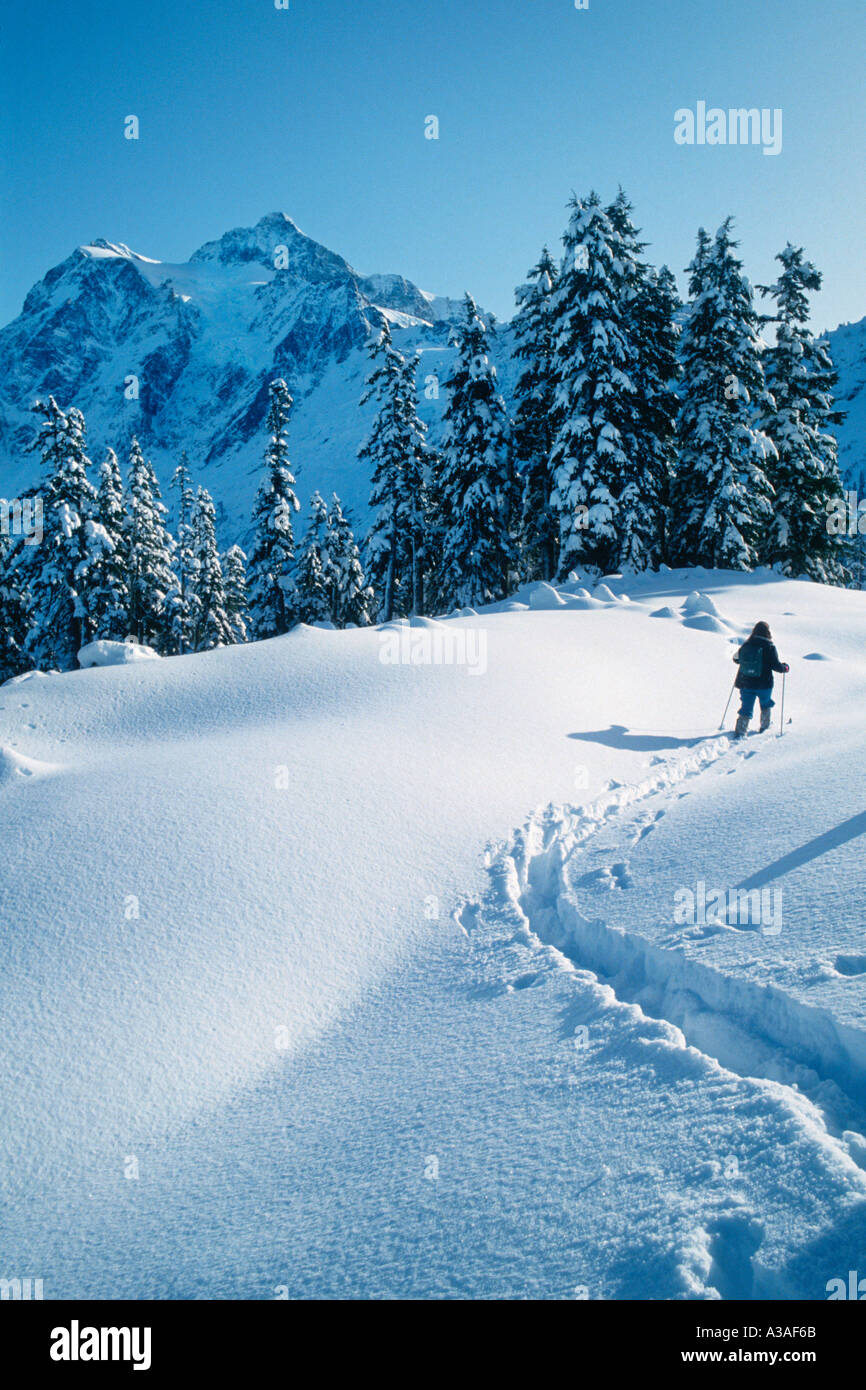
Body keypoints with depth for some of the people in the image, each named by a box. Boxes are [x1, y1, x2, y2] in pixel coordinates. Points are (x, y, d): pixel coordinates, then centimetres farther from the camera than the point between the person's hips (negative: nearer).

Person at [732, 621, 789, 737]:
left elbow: (736, 659, 15)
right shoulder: (769, 647, -10)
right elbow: (776, 666, -11)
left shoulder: (745, 645, 1)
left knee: (746, 708, 6)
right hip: (764, 684, -2)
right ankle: (764, 726, 36)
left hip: (745, 684, 2)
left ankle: (740, 732, -8)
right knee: (766, 705, 24)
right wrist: (785, 667, 10)